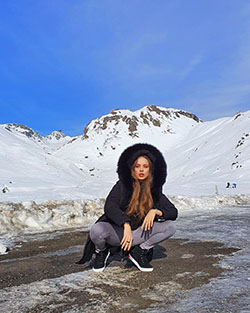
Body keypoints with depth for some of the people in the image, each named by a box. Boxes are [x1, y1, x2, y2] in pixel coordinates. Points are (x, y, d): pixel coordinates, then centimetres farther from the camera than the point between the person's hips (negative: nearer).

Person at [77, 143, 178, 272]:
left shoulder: (154, 190, -4)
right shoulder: (122, 185, -13)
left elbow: (174, 212, -6)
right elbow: (109, 206, -28)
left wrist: (155, 211, -26)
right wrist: (126, 225, -42)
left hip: (137, 234, 3)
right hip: (116, 231, -2)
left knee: (170, 226, -15)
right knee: (96, 230, -35)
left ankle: (139, 252, 2)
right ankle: (101, 251, 3)